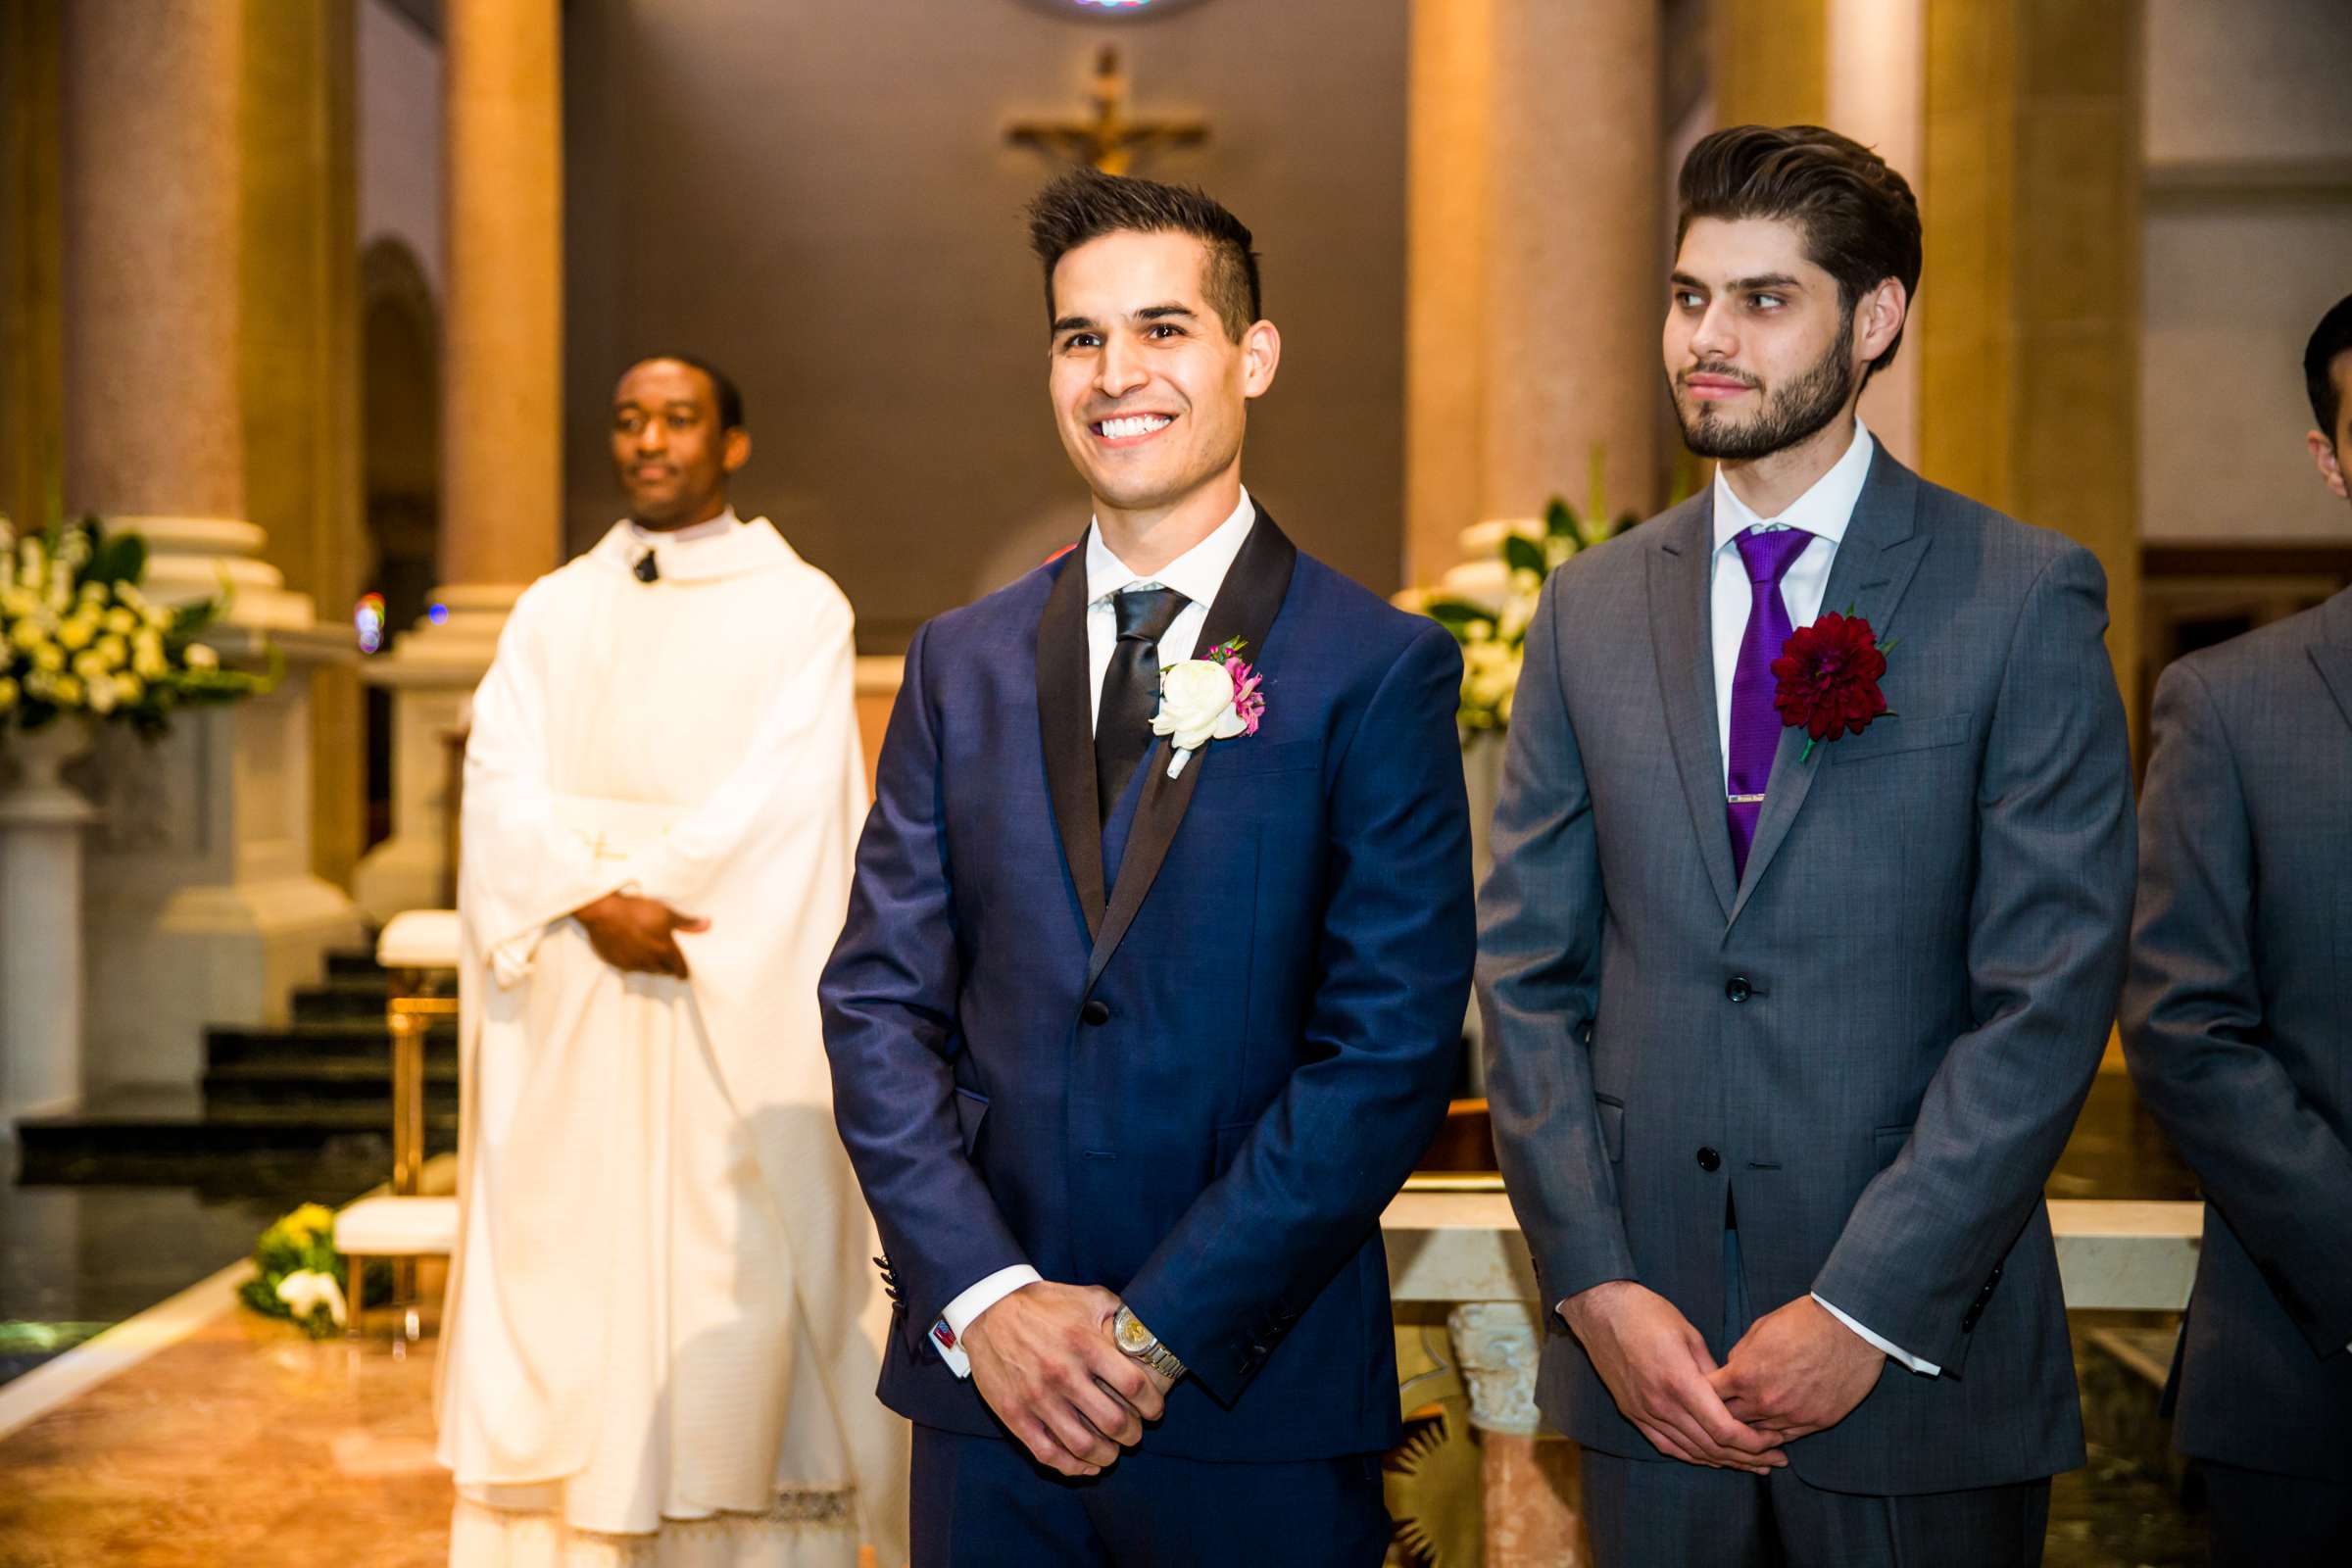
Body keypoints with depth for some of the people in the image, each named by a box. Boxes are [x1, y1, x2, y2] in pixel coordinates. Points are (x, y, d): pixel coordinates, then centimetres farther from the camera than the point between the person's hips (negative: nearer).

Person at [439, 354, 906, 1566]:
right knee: (561, 1275, 3)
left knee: (733, 1274, -3)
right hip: (568, 1019, 4)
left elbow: (779, 794, -10)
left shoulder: (800, 607, 3)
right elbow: (501, 783, 1)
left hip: (733, 1012, -3)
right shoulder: (554, 611, 13)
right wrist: (596, 907, -15)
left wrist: (636, 888, -15)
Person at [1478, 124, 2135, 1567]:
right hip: (1641, 1351, 3)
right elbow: (1527, 973, 5)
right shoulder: (1591, 609, 7)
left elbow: (2052, 994, -10)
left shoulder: (2028, 599, -4)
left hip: (1920, 1361, -3)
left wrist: (1866, 1313, -14)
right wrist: (1596, 1287, -5)